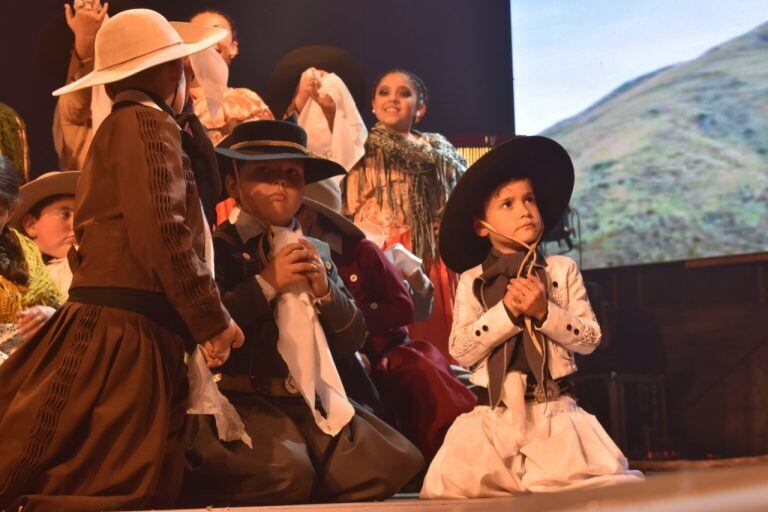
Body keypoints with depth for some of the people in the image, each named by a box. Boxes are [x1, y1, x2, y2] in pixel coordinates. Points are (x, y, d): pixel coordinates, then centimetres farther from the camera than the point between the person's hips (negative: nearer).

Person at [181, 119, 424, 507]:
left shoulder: (316, 252, 19)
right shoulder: (217, 247, -2)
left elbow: (352, 342, 16)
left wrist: (326, 291, -2)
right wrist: (266, 283, -14)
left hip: (315, 401, 6)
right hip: (243, 399, -6)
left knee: (396, 462, -11)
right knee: (287, 472, -32)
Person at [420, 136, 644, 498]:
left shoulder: (562, 270, 6)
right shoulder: (472, 281, 5)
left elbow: (590, 339, 1)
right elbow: (460, 351, -5)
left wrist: (544, 312, -14)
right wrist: (506, 311, -15)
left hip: (554, 408, 0)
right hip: (494, 413, 0)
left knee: (602, 481, -21)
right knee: (452, 484, -18)